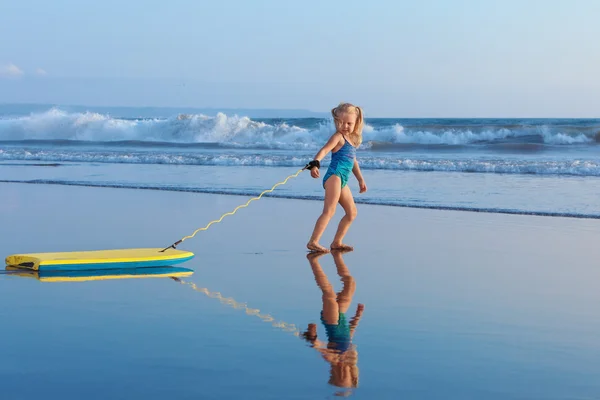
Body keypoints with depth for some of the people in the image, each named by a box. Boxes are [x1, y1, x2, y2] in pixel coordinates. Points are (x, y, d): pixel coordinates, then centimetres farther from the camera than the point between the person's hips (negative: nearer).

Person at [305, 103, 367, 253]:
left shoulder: (352, 140, 20)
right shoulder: (338, 136, -5)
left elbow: (353, 161, 32)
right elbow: (324, 150, -21)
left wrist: (360, 179, 36)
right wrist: (315, 164, -38)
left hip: (342, 181, 9)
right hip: (334, 175, -9)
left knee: (352, 212, 15)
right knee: (329, 210, -20)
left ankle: (337, 242, 20)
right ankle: (313, 242, -25)